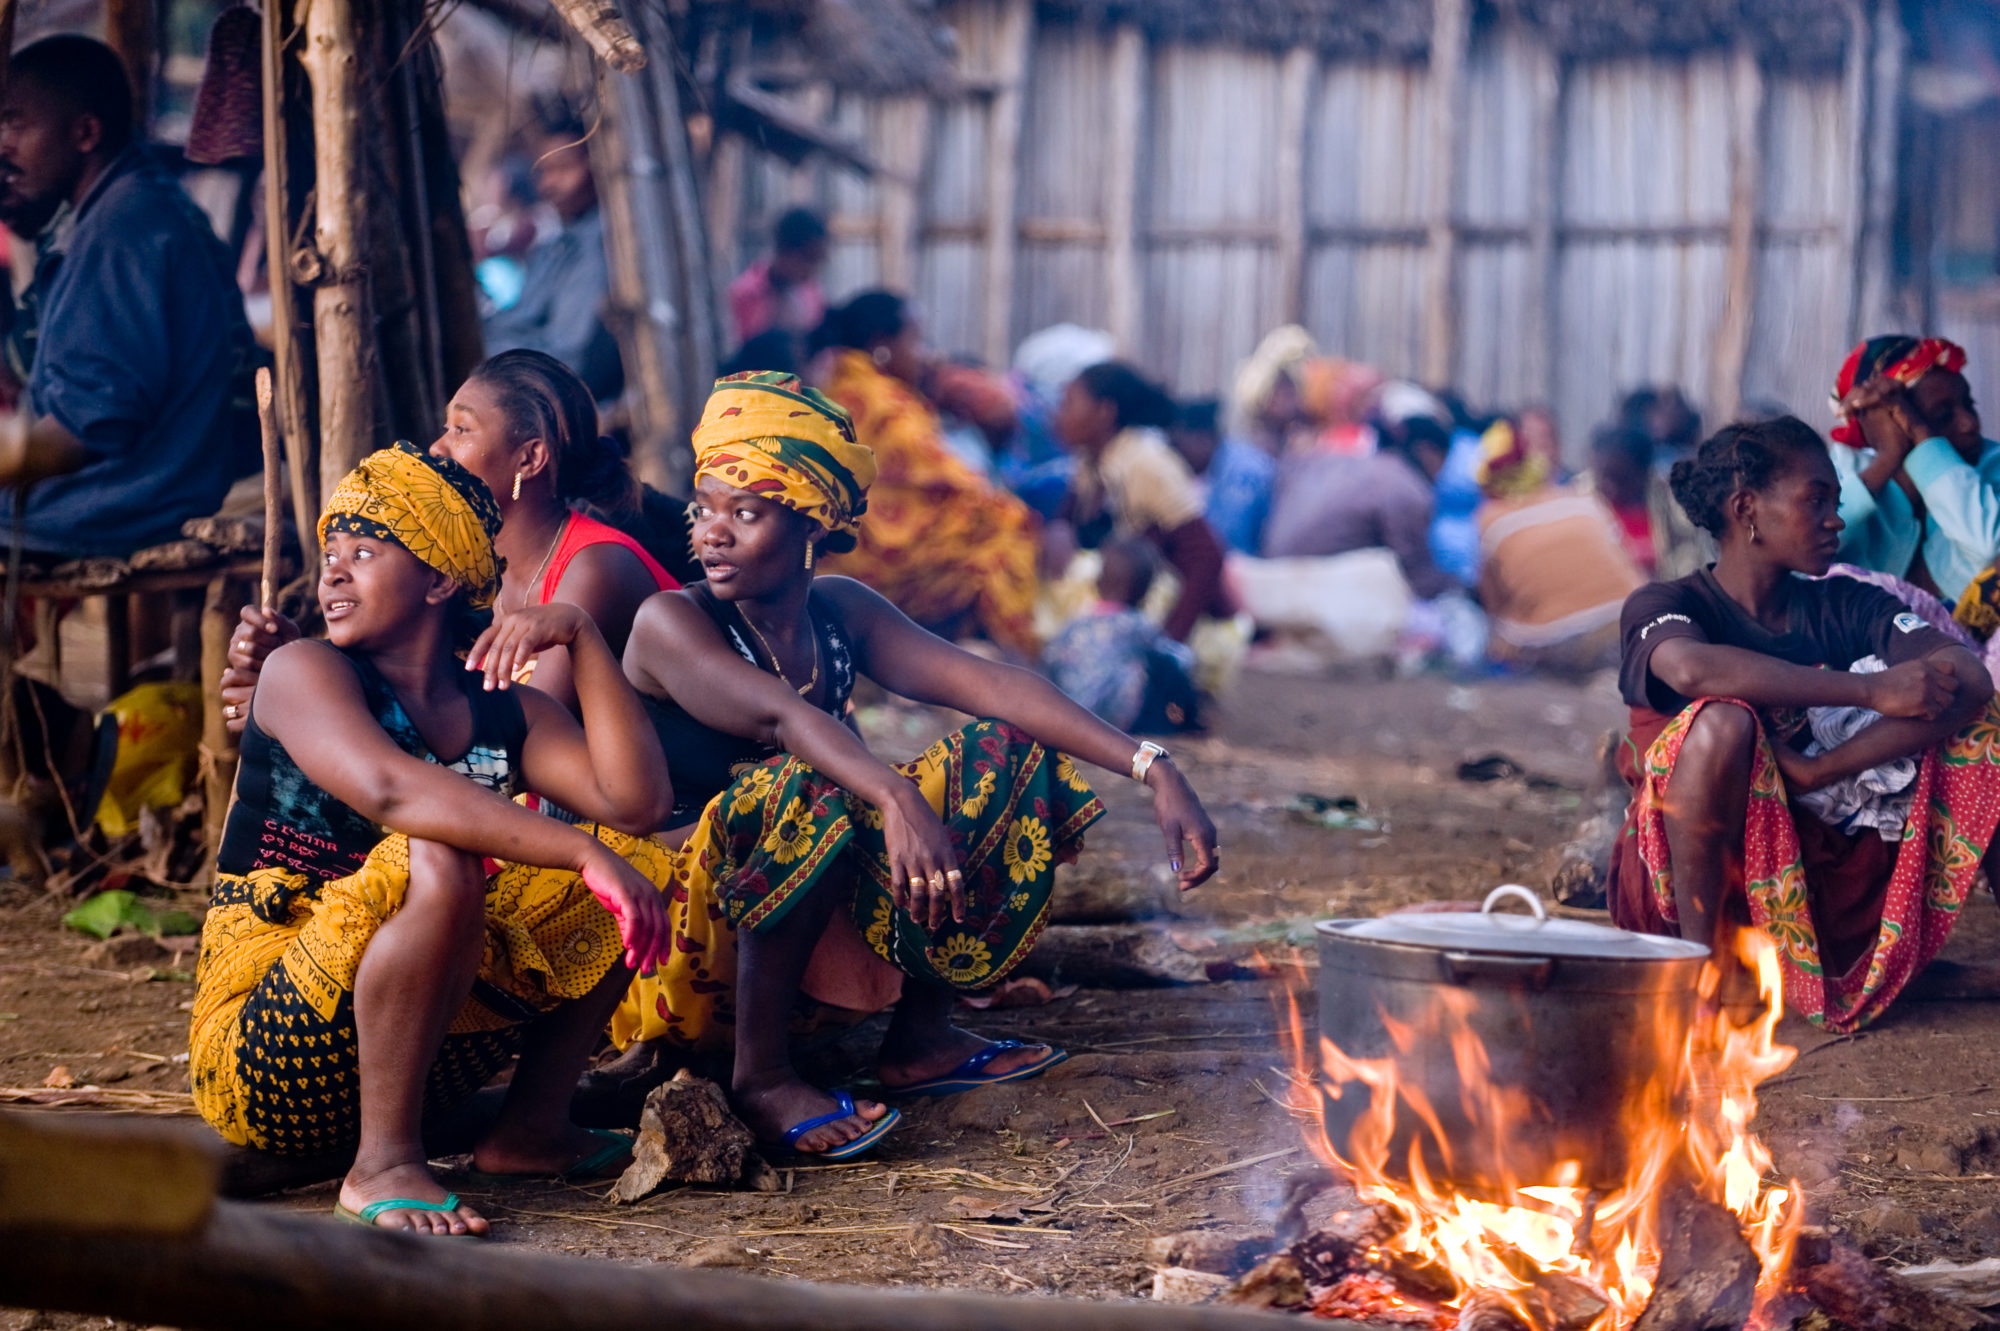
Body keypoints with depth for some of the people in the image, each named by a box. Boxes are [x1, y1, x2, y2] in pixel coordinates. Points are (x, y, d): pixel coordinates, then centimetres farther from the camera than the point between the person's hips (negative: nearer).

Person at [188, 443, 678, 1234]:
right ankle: (381, 1166, -27)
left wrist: (581, 636, -9)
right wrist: (584, 854, -33)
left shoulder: (507, 715, 9)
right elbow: (387, 789, -28)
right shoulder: (304, 673, -7)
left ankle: (531, 1127, 2)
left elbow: (638, 803, -8)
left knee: (642, 869, 2)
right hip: (256, 1055, -6)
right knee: (437, 861, -33)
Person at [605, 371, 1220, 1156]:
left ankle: (921, 1037, 1)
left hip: (807, 922, 7)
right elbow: (779, 713, -34)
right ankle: (760, 1075, -23)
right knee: (812, 786, -34)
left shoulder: (842, 614, 3)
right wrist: (897, 800, -52)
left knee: (1006, 755, -2)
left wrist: (1152, 769, -19)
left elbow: (986, 683, -8)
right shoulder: (671, 626, -15)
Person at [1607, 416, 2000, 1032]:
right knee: (1723, 720, -33)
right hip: (1681, 882, -4)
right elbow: (1691, 669, -32)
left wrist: (1818, 770, -26)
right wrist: (1873, 690, -32)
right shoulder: (1663, 606, -6)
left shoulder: (1843, 607, 6)